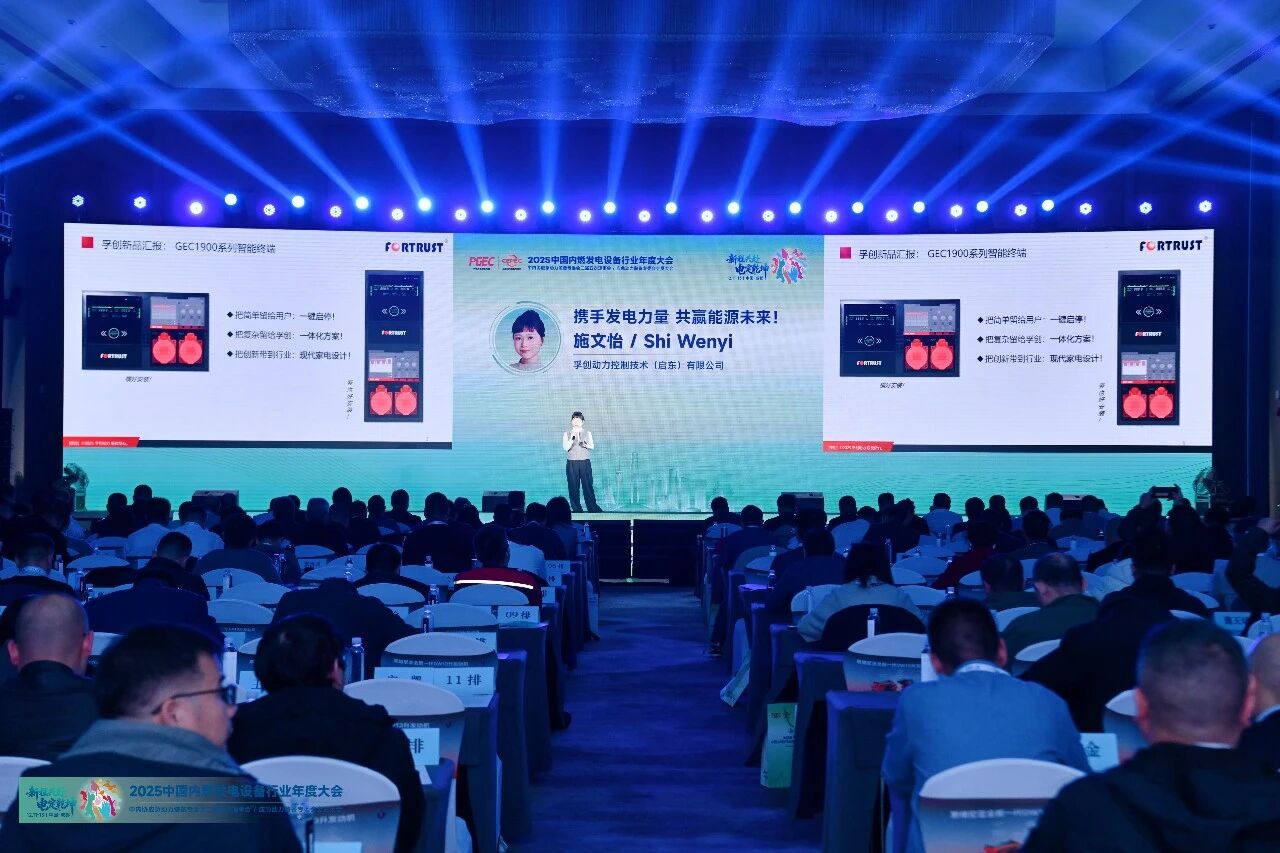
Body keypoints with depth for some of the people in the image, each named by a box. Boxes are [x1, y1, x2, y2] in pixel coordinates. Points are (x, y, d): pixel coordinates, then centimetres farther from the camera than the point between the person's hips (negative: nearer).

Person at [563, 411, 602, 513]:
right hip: (572, 463, -1)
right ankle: (576, 509, 4)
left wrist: (585, 444, -18)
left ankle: (593, 507, 0)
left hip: (585, 462, 1)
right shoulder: (567, 434, 6)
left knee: (588, 485, -5)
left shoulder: (587, 433, 11)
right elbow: (566, 447, -5)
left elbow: (592, 446, 3)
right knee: (573, 487, -2)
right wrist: (572, 437, -18)